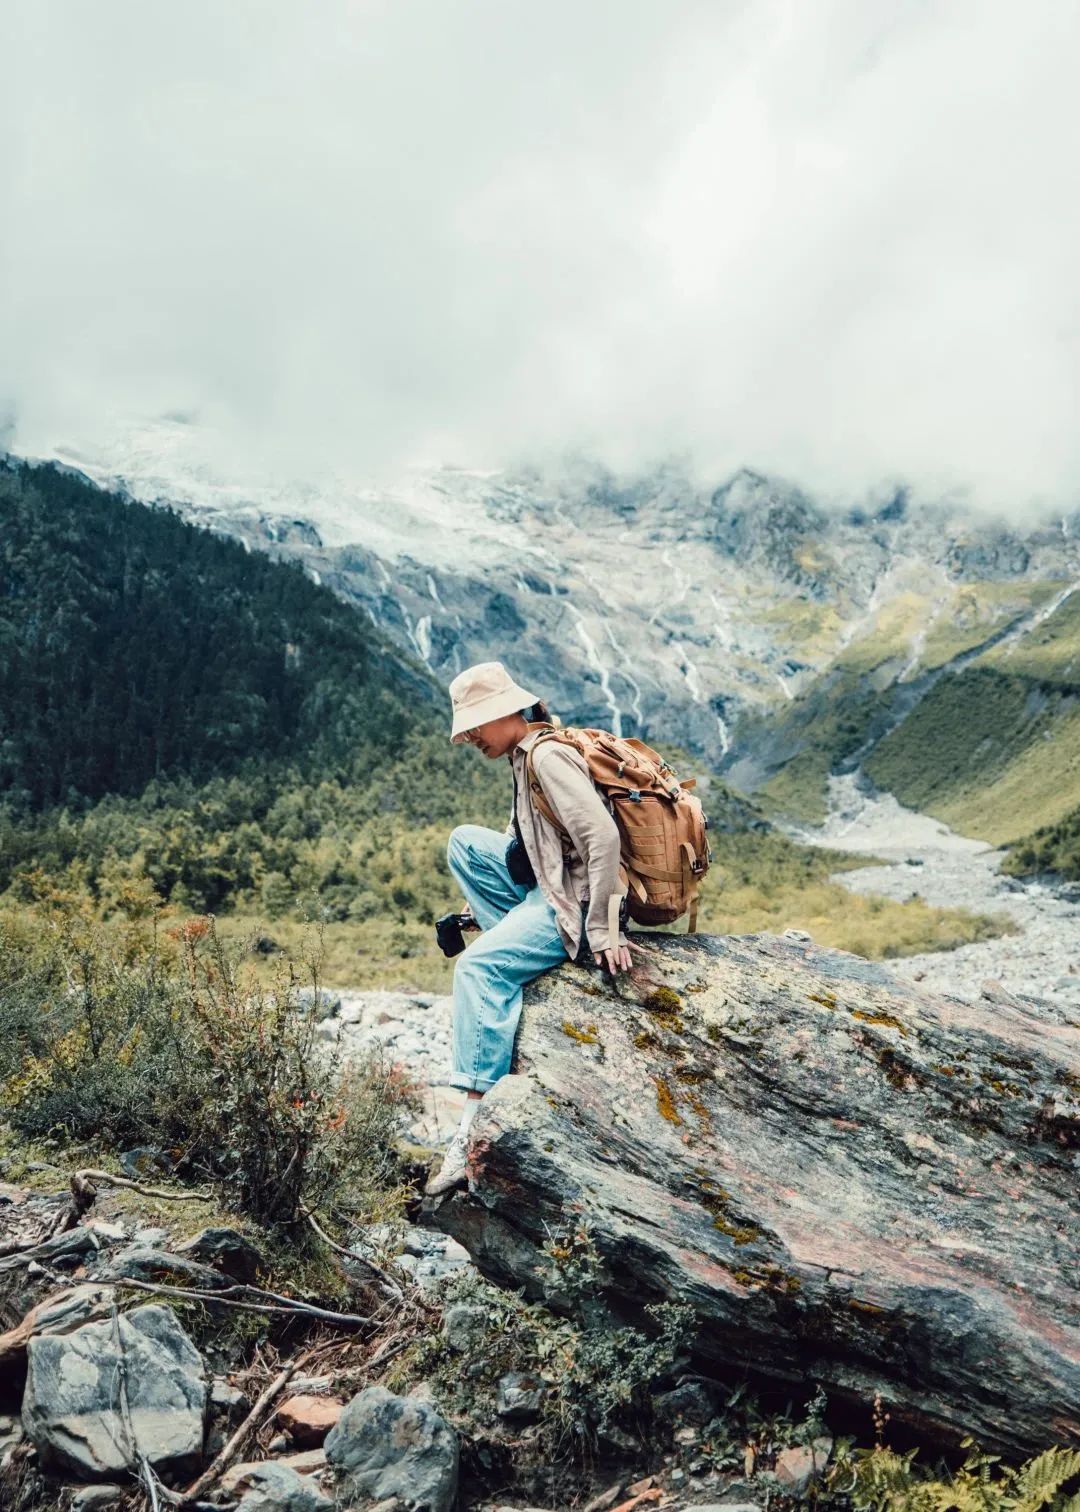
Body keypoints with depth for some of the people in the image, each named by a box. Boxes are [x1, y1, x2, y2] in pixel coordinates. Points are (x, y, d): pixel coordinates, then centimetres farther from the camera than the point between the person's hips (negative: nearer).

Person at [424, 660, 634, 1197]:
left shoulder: (547, 755, -17)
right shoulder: (526, 755, 14)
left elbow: (603, 836, -26)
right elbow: (527, 839, 24)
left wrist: (603, 932, -25)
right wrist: (483, 901, 22)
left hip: (577, 897, -10)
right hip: (547, 881, 11)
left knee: (479, 966, -24)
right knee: (464, 841, 12)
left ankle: (476, 1126, -26)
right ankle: (526, 946, 4)